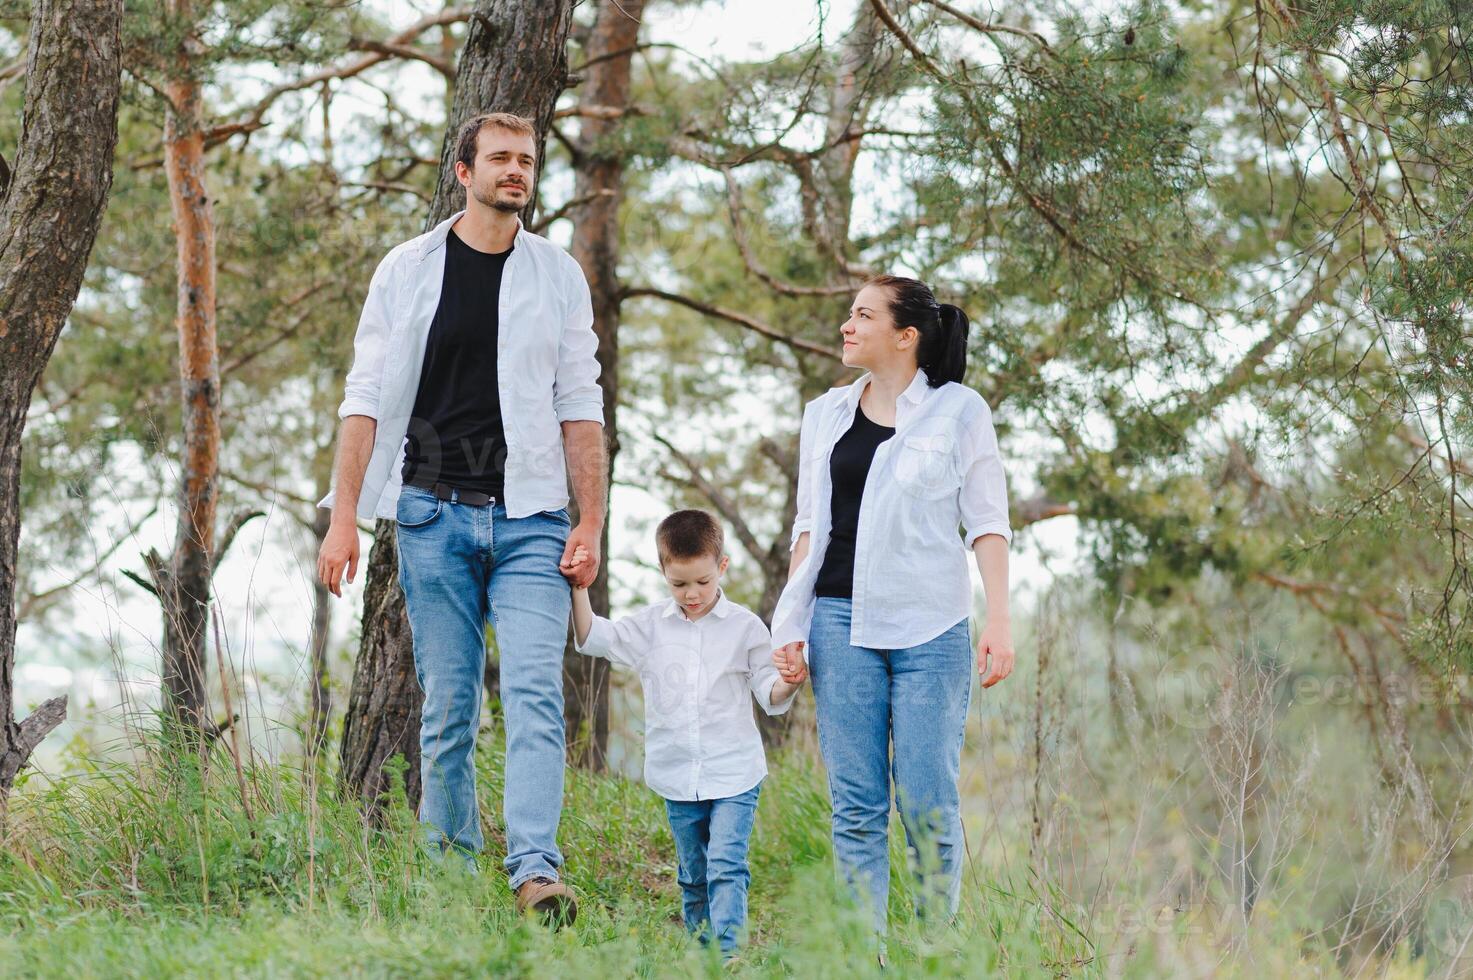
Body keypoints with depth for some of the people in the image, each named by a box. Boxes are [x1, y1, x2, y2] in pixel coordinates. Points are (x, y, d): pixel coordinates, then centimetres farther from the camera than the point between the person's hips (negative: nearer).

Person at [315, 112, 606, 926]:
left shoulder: (558, 276, 9)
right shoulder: (408, 270, 6)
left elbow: (579, 405, 8)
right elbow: (367, 397, 5)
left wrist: (591, 522, 0)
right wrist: (344, 516, -3)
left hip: (529, 517, 0)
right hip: (434, 514, 0)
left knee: (534, 691, -14)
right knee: (447, 707, 3)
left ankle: (535, 872, -22)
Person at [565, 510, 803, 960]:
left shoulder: (745, 627, 0)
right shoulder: (651, 626, 5)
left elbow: (770, 695, 2)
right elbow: (592, 638, 6)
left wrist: (789, 682, -20)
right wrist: (579, 588, -7)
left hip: (734, 774, -3)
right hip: (679, 778, 3)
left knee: (726, 865, -16)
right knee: (693, 876, 12)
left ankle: (726, 953, -21)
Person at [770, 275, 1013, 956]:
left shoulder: (958, 411, 3)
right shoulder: (826, 415, 14)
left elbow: (987, 522, 1)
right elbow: (810, 526, 16)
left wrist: (999, 621, -7)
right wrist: (791, 627, 8)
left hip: (929, 627, -3)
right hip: (842, 622, 3)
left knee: (929, 807, -4)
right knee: (856, 807, 1)